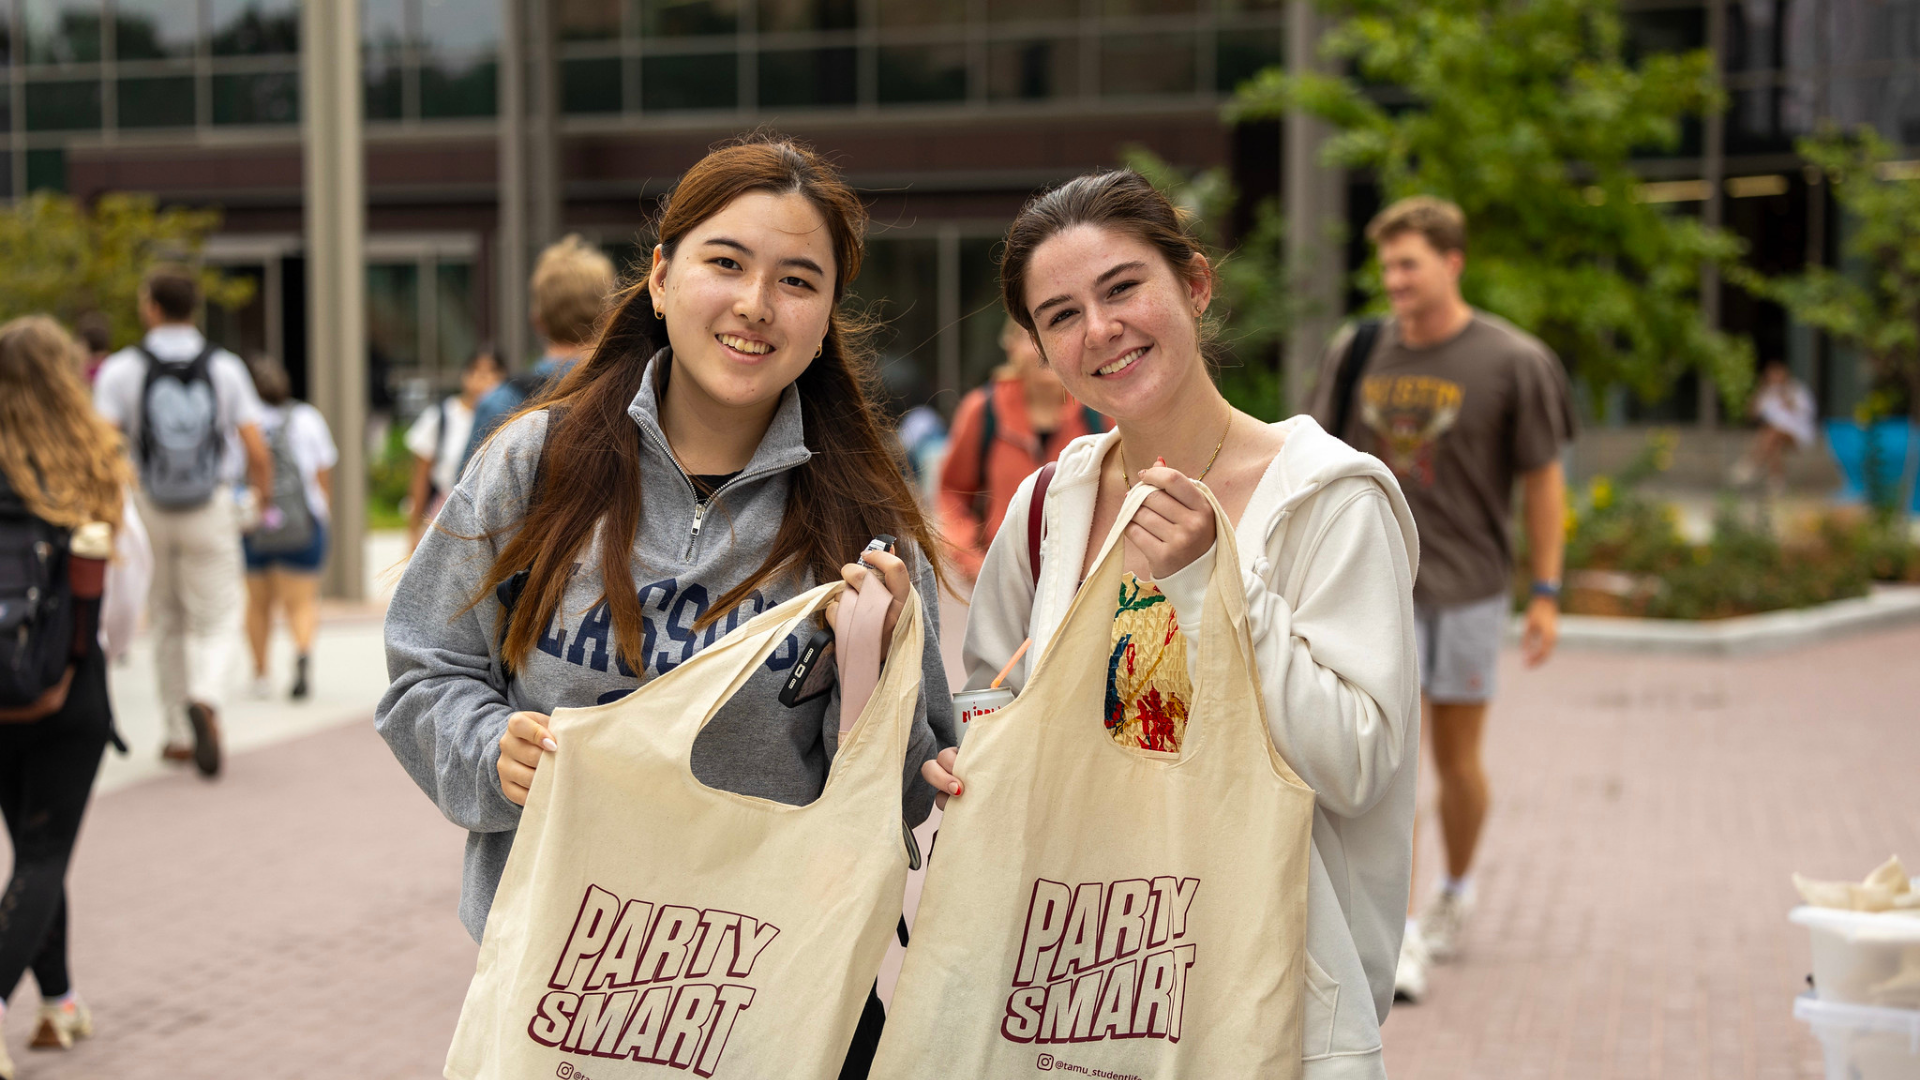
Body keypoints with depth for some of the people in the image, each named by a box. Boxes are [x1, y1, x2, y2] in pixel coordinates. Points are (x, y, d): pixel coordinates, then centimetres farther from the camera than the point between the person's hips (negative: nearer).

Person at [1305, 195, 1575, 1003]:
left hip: (1468, 585, -1)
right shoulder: (1356, 354, 3)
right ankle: (1395, 933, -6)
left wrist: (1547, 592, -2)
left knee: (1456, 757, 11)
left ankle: (1456, 890, 35)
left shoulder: (1512, 362, -6)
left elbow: (1543, 481, -1)